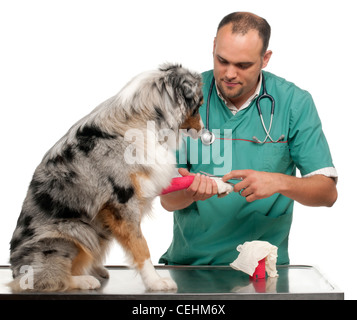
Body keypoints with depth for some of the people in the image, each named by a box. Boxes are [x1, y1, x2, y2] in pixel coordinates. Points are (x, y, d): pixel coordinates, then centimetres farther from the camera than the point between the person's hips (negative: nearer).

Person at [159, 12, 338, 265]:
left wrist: (279, 182, -20)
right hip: (190, 260, 1)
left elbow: (327, 192, -3)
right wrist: (190, 192, -24)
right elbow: (168, 200, -2)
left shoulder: (294, 102, -3)